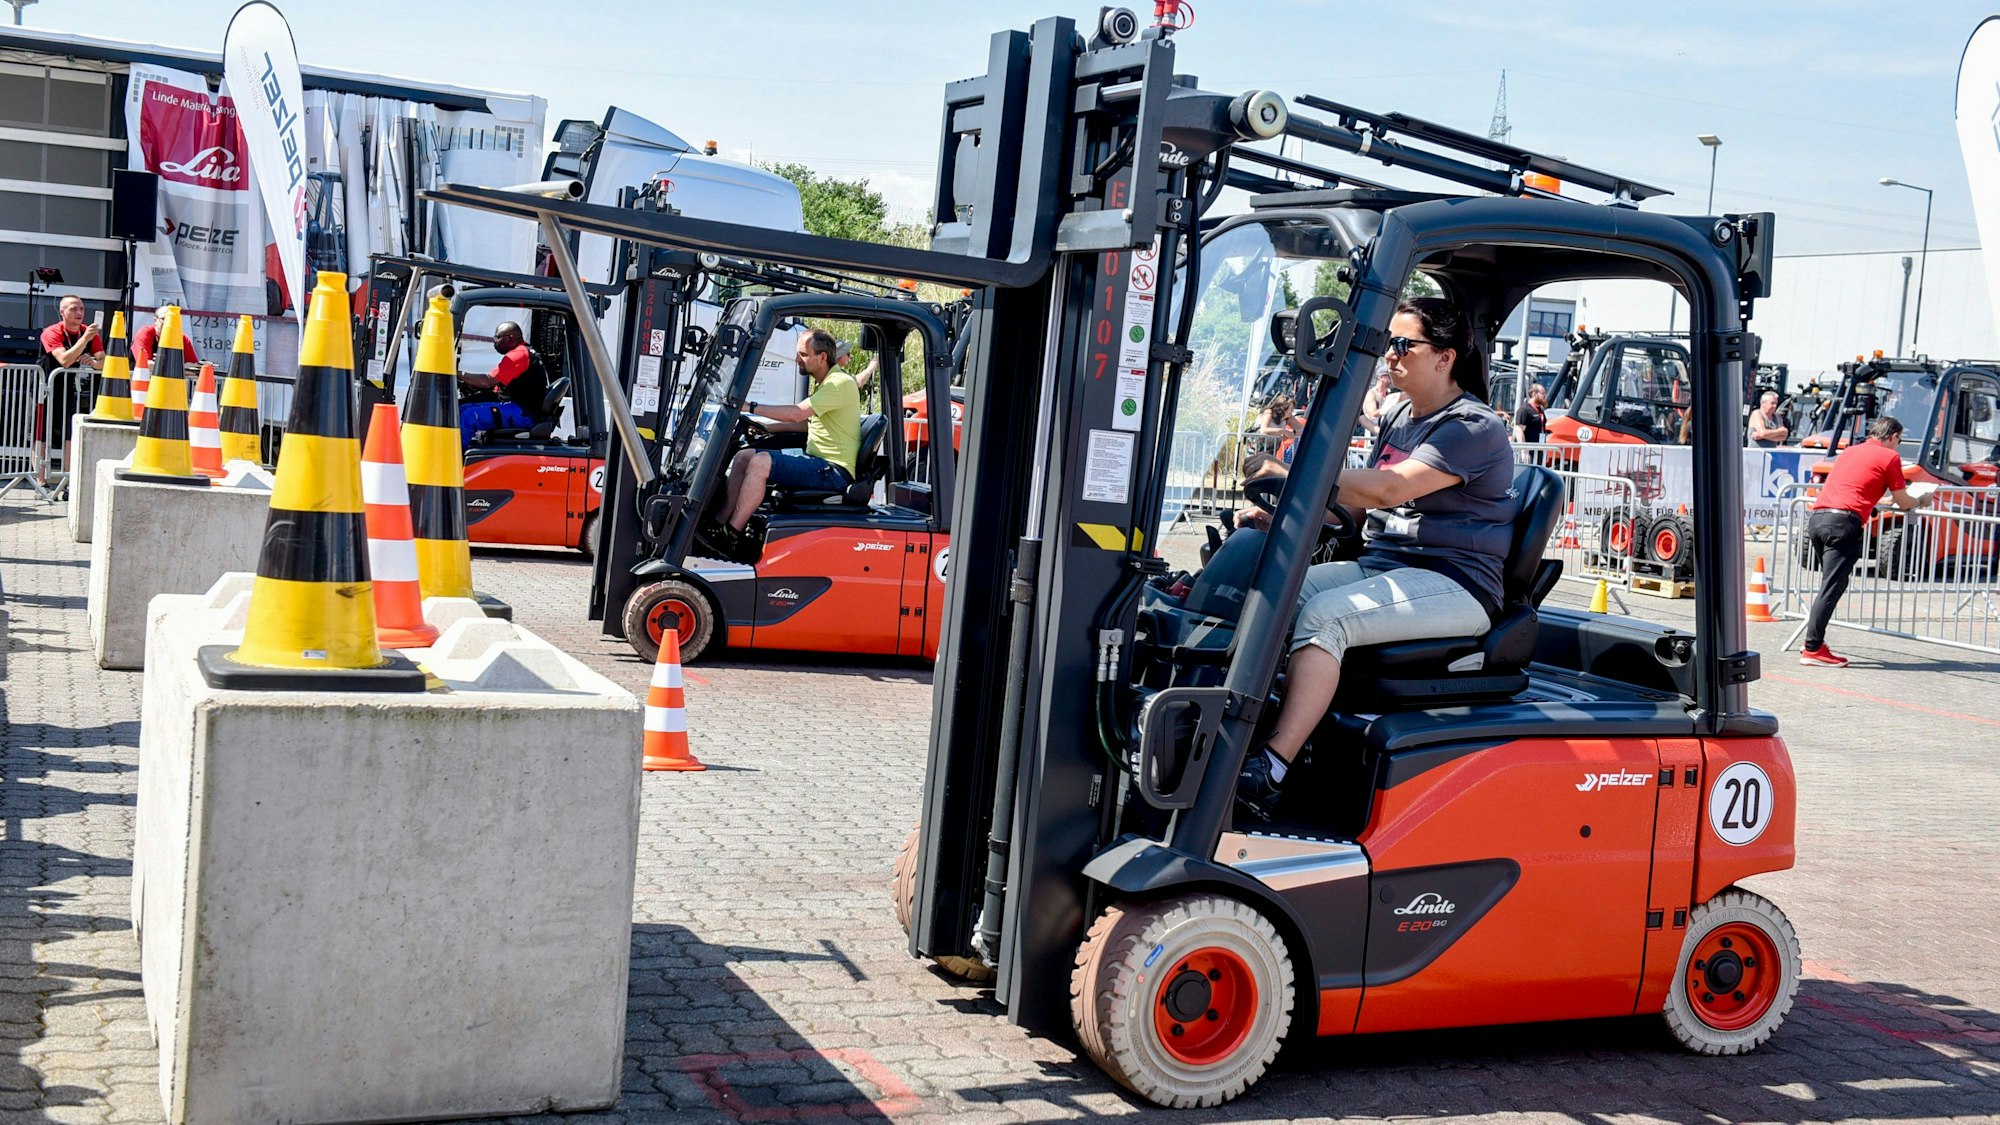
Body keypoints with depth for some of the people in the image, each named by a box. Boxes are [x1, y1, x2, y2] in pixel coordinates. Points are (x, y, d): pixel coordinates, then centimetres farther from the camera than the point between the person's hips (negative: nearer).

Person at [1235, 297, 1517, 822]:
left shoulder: (1475, 428, -10)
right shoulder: (1398, 418, 19)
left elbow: (1389, 489, -23)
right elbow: (1356, 500, 21)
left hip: (1452, 584, -8)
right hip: (1379, 565, 8)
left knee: (1325, 615, -32)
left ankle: (1269, 773, -39)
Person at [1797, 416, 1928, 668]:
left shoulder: (1849, 451, 26)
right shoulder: (1890, 456, 7)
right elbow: (1903, 503, 10)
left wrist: (1874, 498, 50)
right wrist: (1921, 501, 29)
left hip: (1817, 517, 7)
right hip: (1843, 523, -7)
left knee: (1831, 585, 18)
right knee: (1831, 588, -8)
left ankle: (1814, 640, 16)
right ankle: (1812, 650, -11)